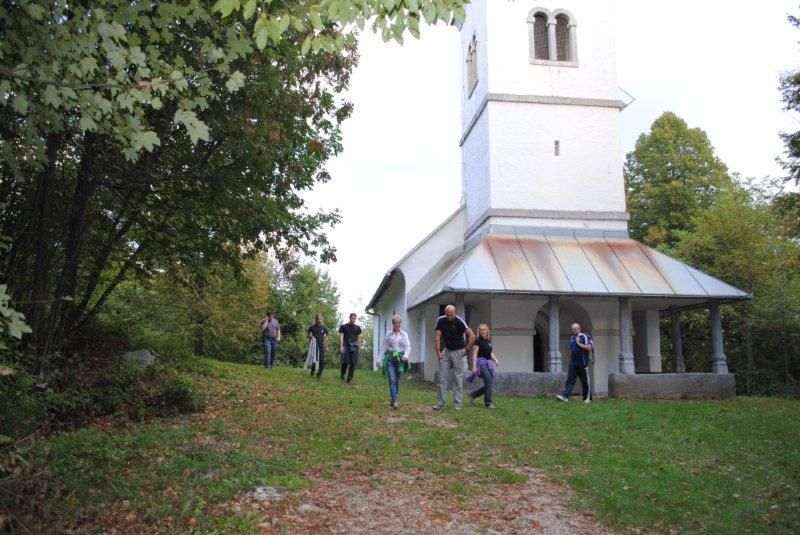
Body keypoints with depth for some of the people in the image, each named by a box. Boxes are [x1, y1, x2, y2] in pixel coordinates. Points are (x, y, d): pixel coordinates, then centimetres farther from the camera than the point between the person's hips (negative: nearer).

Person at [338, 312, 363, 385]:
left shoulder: (358, 328, 14)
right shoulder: (343, 326, 6)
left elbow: (359, 337, 16)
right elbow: (341, 336, 1)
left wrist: (359, 346, 6)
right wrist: (341, 346, -9)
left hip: (354, 347, 2)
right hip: (346, 346, -2)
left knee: (353, 363, -4)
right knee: (345, 362, -11)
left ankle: (349, 379, 3)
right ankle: (343, 374, 18)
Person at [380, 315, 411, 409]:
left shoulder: (404, 334, 9)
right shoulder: (388, 334, 6)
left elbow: (408, 346, 2)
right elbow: (383, 347, 7)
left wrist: (406, 355, -17)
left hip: (400, 359, 2)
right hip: (390, 359, -2)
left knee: (397, 380, 7)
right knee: (392, 380, -12)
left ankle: (394, 400, 19)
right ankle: (394, 401, -15)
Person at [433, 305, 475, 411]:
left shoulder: (459, 322, -17)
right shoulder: (441, 320, -5)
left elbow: (472, 336, -19)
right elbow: (437, 337, -2)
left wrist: (467, 350, -15)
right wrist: (438, 352, -7)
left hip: (458, 352, -4)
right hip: (446, 351, 4)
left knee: (458, 379, 0)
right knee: (442, 378, 2)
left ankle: (458, 404, 7)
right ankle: (440, 403, 7)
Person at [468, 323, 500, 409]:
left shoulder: (489, 341, 13)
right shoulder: (478, 341, -6)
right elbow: (475, 354, -10)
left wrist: (495, 360, 4)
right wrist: (474, 366, -17)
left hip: (489, 363, 7)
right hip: (481, 362, -7)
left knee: (489, 383, 4)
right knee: (488, 380, -20)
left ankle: (473, 394, 22)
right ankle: (488, 402, -13)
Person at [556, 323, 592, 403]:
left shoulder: (585, 337, -5)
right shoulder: (571, 338, 15)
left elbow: (589, 348, -15)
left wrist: (578, 343, -14)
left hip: (583, 363, -5)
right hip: (573, 363, 5)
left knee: (585, 382, 4)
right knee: (570, 380, -6)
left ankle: (587, 398, 14)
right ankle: (565, 396, -15)